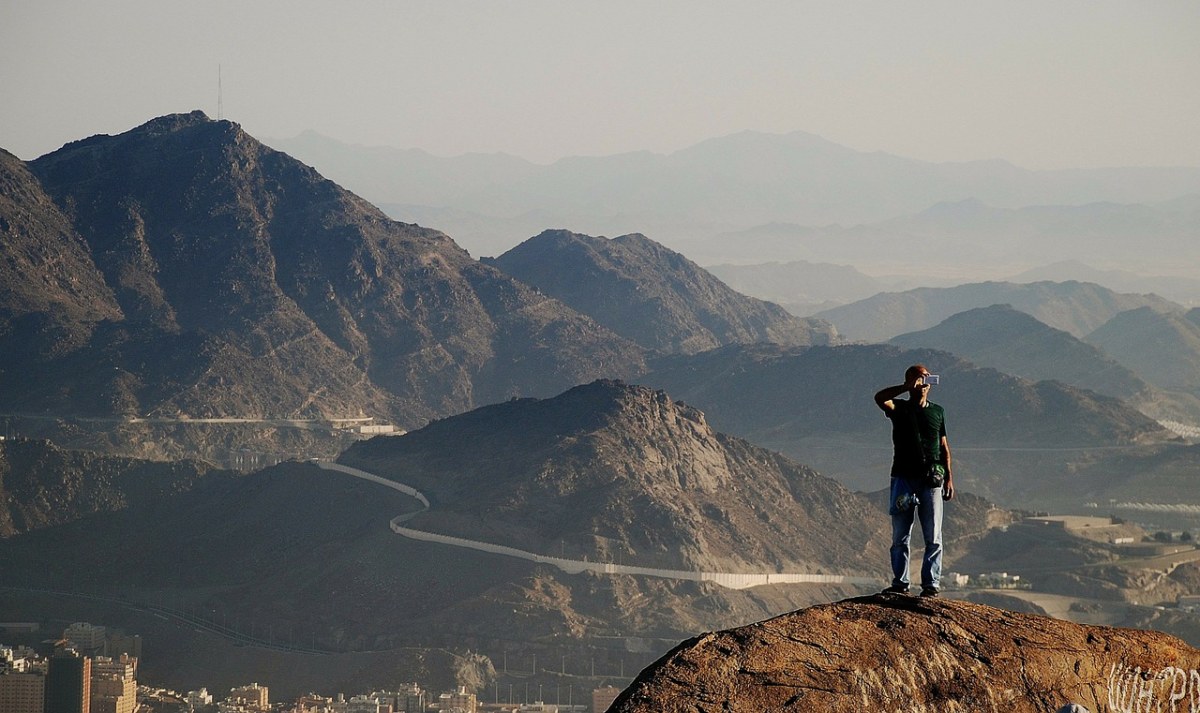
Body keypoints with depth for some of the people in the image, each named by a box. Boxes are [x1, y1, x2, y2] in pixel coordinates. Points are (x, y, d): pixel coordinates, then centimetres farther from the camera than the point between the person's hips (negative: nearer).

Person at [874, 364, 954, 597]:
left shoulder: (937, 411, 12)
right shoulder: (900, 408, 5)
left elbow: (943, 446, 14)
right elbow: (880, 398, -17)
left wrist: (949, 477, 7)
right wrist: (907, 387, -23)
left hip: (931, 481, 1)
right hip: (903, 479, -1)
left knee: (933, 537, -2)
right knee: (900, 537, 2)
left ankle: (931, 584, 1)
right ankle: (900, 583, 7)